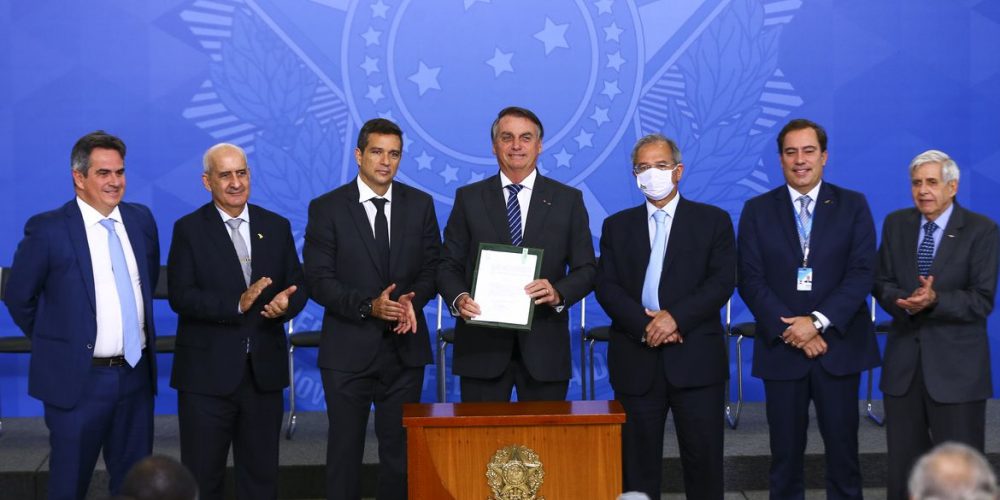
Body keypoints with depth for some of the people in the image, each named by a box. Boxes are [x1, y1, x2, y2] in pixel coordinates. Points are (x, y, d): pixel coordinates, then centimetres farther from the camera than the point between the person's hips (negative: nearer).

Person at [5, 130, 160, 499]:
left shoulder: (141, 220, 4)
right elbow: (19, 299, -1)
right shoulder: (47, 230, -10)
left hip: (136, 373, 4)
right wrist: (55, 343, 6)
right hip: (78, 379, -4)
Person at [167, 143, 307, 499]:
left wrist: (286, 304, -15)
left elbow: (298, 284, 8)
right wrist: (237, 304, -25)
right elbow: (180, 296, -12)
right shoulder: (189, 229, -3)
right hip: (208, 374, -3)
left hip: (264, 372, 3)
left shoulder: (277, 226, 8)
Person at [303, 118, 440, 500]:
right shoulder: (326, 208, -3)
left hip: (404, 347, 2)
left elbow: (432, 268, 7)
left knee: (400, 449, 6)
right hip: (348, 350, -2)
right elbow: (320, 281, -7)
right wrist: (369, 306, -20)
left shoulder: (420, 205, 6)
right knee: (344, 449, 5)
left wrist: (413, 300, -13)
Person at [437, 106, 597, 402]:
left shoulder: (568, 200, 7)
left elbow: (586, 269, 6)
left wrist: (558, 293, -14)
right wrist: (459, 298, -14)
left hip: (544, 347, 0)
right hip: (482, 345, 0)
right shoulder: (469, 198, 8)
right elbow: (448, 264, 7)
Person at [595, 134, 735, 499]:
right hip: (636, 359, 2)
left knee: (703, 456, 0)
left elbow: (722, 281, -3)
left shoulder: (713, 221, 8)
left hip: (695, 359, -2)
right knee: (637, 459, 3)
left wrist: (676, 317, -15)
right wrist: (644, 324, -13)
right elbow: (606, 287, 3)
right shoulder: (617, 226, 13)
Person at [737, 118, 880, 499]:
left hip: (838, 345, 0)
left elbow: (862, 272, -4)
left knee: (843, 449, 3)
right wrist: (790, 330, -11)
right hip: (781, 349, 1)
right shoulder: (757, 210, 6)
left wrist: (818, 321, -15)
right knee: (785, 452, 5)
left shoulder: (853, 206, 4)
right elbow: (750, 279, -1)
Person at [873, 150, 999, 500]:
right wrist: (906, 301, -17)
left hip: (956, 363, -4)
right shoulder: (896, 224, 8)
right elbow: (882, 284, 5)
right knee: (903, 464, 12)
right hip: (903, 360, 4)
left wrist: (934, 300, -28)